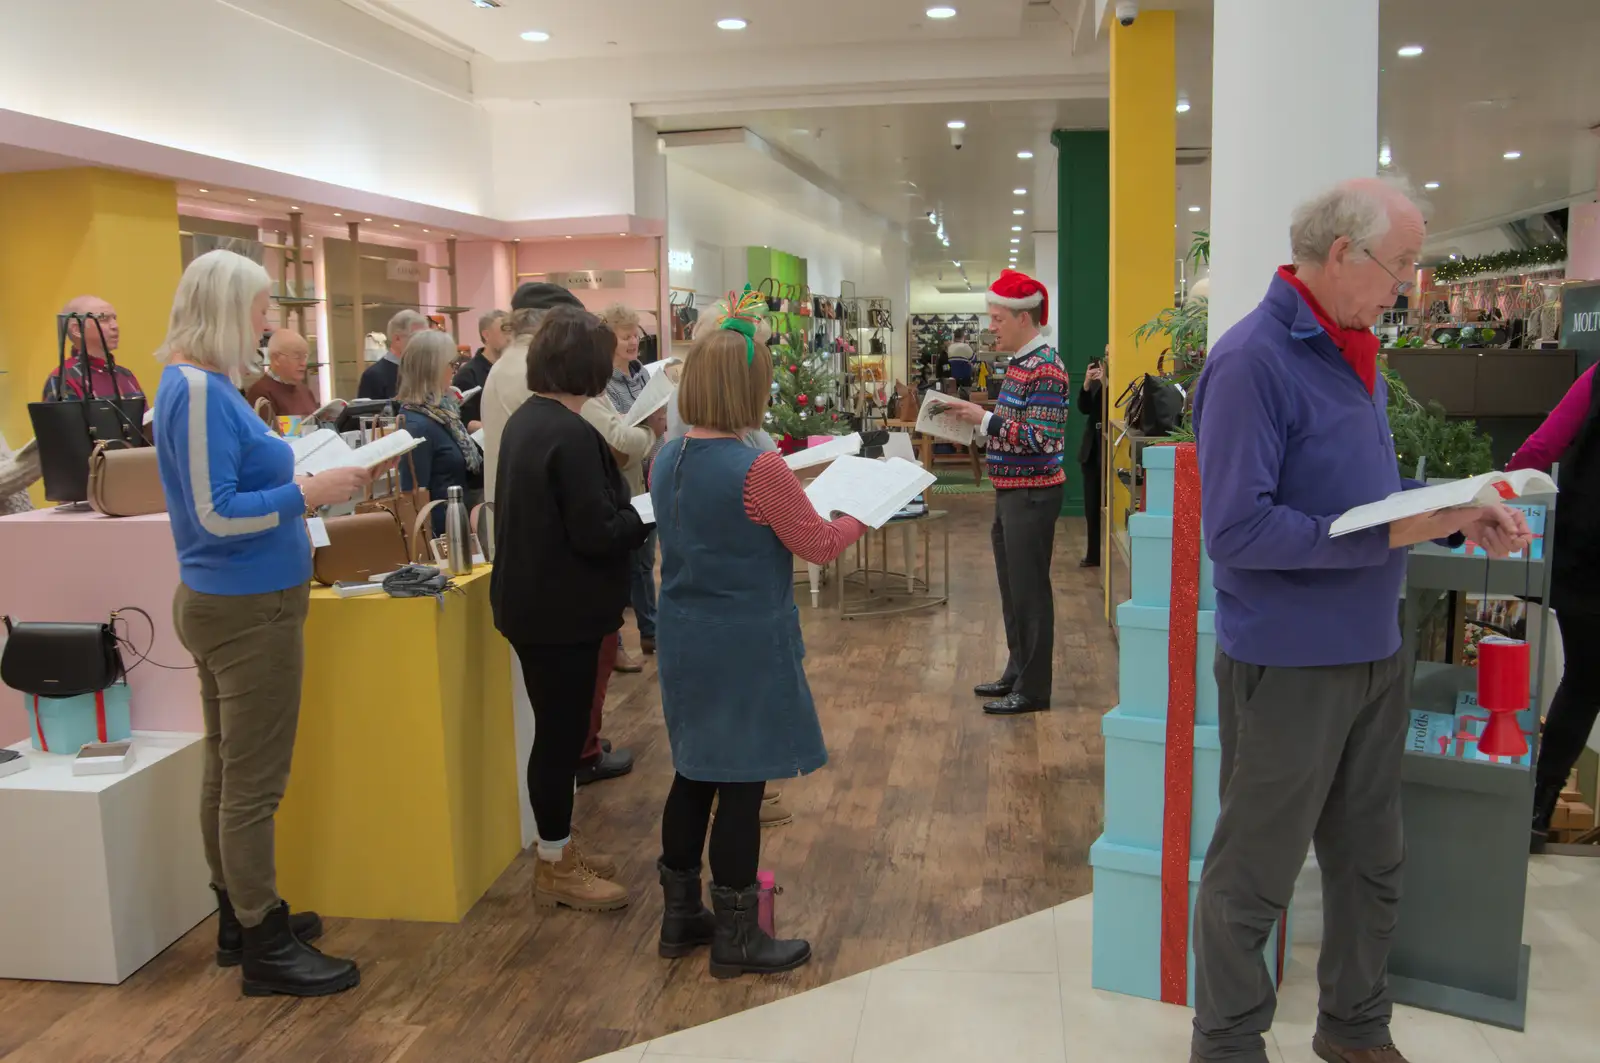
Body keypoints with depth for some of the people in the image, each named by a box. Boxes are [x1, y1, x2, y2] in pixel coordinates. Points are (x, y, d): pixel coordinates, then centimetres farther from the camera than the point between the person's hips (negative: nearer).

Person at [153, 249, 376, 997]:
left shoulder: (196, 384, 10)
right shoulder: (200, 391, -20)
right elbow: (216, 516, -24)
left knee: (229, 771, 17)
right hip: (249, 610, -10)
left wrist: (298, 479, 10)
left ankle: (241, 918, 30)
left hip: (224, 602, 10)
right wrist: (310, 493, -21)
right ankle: (265, 948, 10)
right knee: (254, 783, -1)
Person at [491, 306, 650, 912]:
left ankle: (556, 851, 32)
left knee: (556, 728, 19)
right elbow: (596, 533, -23)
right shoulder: (572, 434, -21)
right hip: (561, 609, -10)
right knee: (562, 732, 2)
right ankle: (557, 870, 16)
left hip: (531, 599, 10)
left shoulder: (524, 421, 9)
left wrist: (630, 506, 12)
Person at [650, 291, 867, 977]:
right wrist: (862, 516, 7)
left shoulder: (667, 460, 1)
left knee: (694, 774, 19)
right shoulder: (758, 471, -22)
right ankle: (735, 939, 18)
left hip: (684, 638, 8)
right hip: (746, 644, -8)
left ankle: (681, 916, 32)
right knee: (740, 786, 4)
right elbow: (819, 546, -12)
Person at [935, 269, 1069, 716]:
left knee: (1029, 590, -1)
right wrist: (977, 417, 6)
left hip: (1032, 495, -10)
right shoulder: (1020, 362, 12)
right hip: (1011, 492, 10)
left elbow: (1041, 438, -24)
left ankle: (1033, 690, 8)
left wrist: (984, 418, -21)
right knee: (1012, 587, 16)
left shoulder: (1045, 368, -18)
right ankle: (1017, 672, 28)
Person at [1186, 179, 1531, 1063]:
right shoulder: (1252, 360, -19)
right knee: (1255, 875, 7)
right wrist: (1390, 535, -25)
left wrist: (1459, 515, 2)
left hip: (1374, 653, 9)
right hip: (1289, 665, -9)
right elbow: (1236, 529, -26)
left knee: (1370, 860, 22)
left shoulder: (1350, 351, 9)